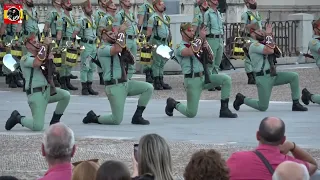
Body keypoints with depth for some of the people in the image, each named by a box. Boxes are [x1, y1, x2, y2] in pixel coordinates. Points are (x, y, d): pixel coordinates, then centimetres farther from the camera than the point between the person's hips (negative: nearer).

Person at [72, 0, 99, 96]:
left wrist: (96, 44, 18)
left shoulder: (93, 19, 12)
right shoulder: (81, 20, -10)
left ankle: (89, 87, 14)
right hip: (85, 45, -7)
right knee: (85, 67, -5)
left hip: (93, 44, 7)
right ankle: (84, 88, -1)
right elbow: (74, 34, -11)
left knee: (92, 67, 9)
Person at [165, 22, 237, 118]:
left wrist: (204, 39, -7)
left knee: (226, 79, -15)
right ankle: (173, 103, 23)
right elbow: (191, 52, -27)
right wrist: (201, 38, -22)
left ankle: (224, 109, -9)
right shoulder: (180, 47, -5)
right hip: (192, 80, -6)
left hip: (204, 77, 6)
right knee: (191, 114, -8)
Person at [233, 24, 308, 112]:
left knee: (294, 76, -6)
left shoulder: (263, 44, 16)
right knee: (263, 107, -8)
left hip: (272, 75, 8)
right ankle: (242, 99, 16)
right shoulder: (254, 45, -14)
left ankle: (296, 104, -2)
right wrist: (268, 36, -16)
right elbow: (270, 51, -26)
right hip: (263, 78, -8)